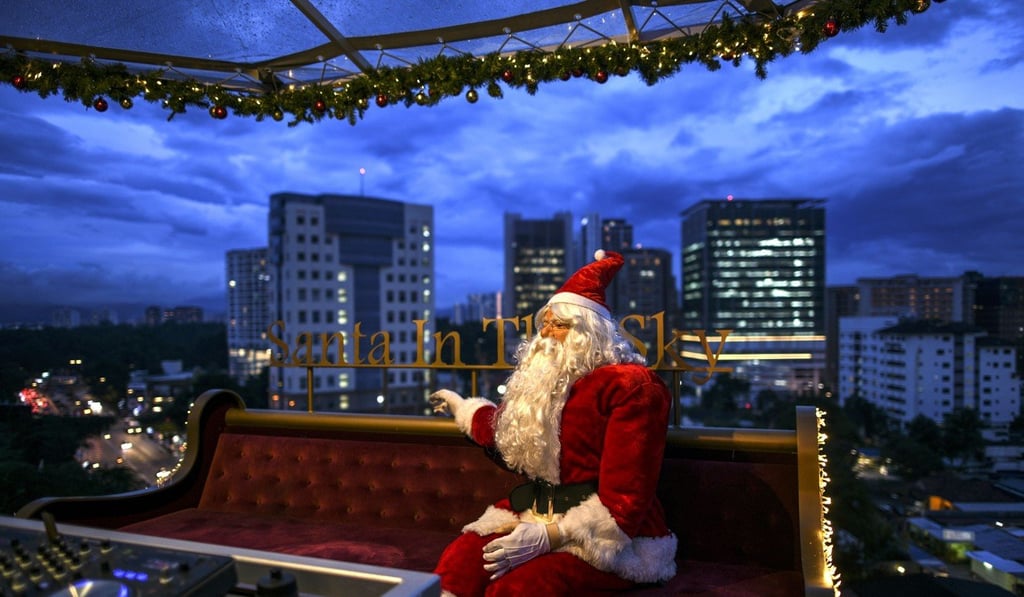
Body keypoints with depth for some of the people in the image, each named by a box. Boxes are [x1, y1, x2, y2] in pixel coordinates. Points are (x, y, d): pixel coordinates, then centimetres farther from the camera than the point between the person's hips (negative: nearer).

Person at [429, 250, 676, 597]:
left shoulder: (629, 385, -12)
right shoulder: (544, 379, 15)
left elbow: (625, 498, -18)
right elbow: (504, 428, 36)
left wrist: (550, 536, -25)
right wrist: (461, 407, 49)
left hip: (614, 539, -6)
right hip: (534, 515, 7)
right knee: (456, 563, -21)